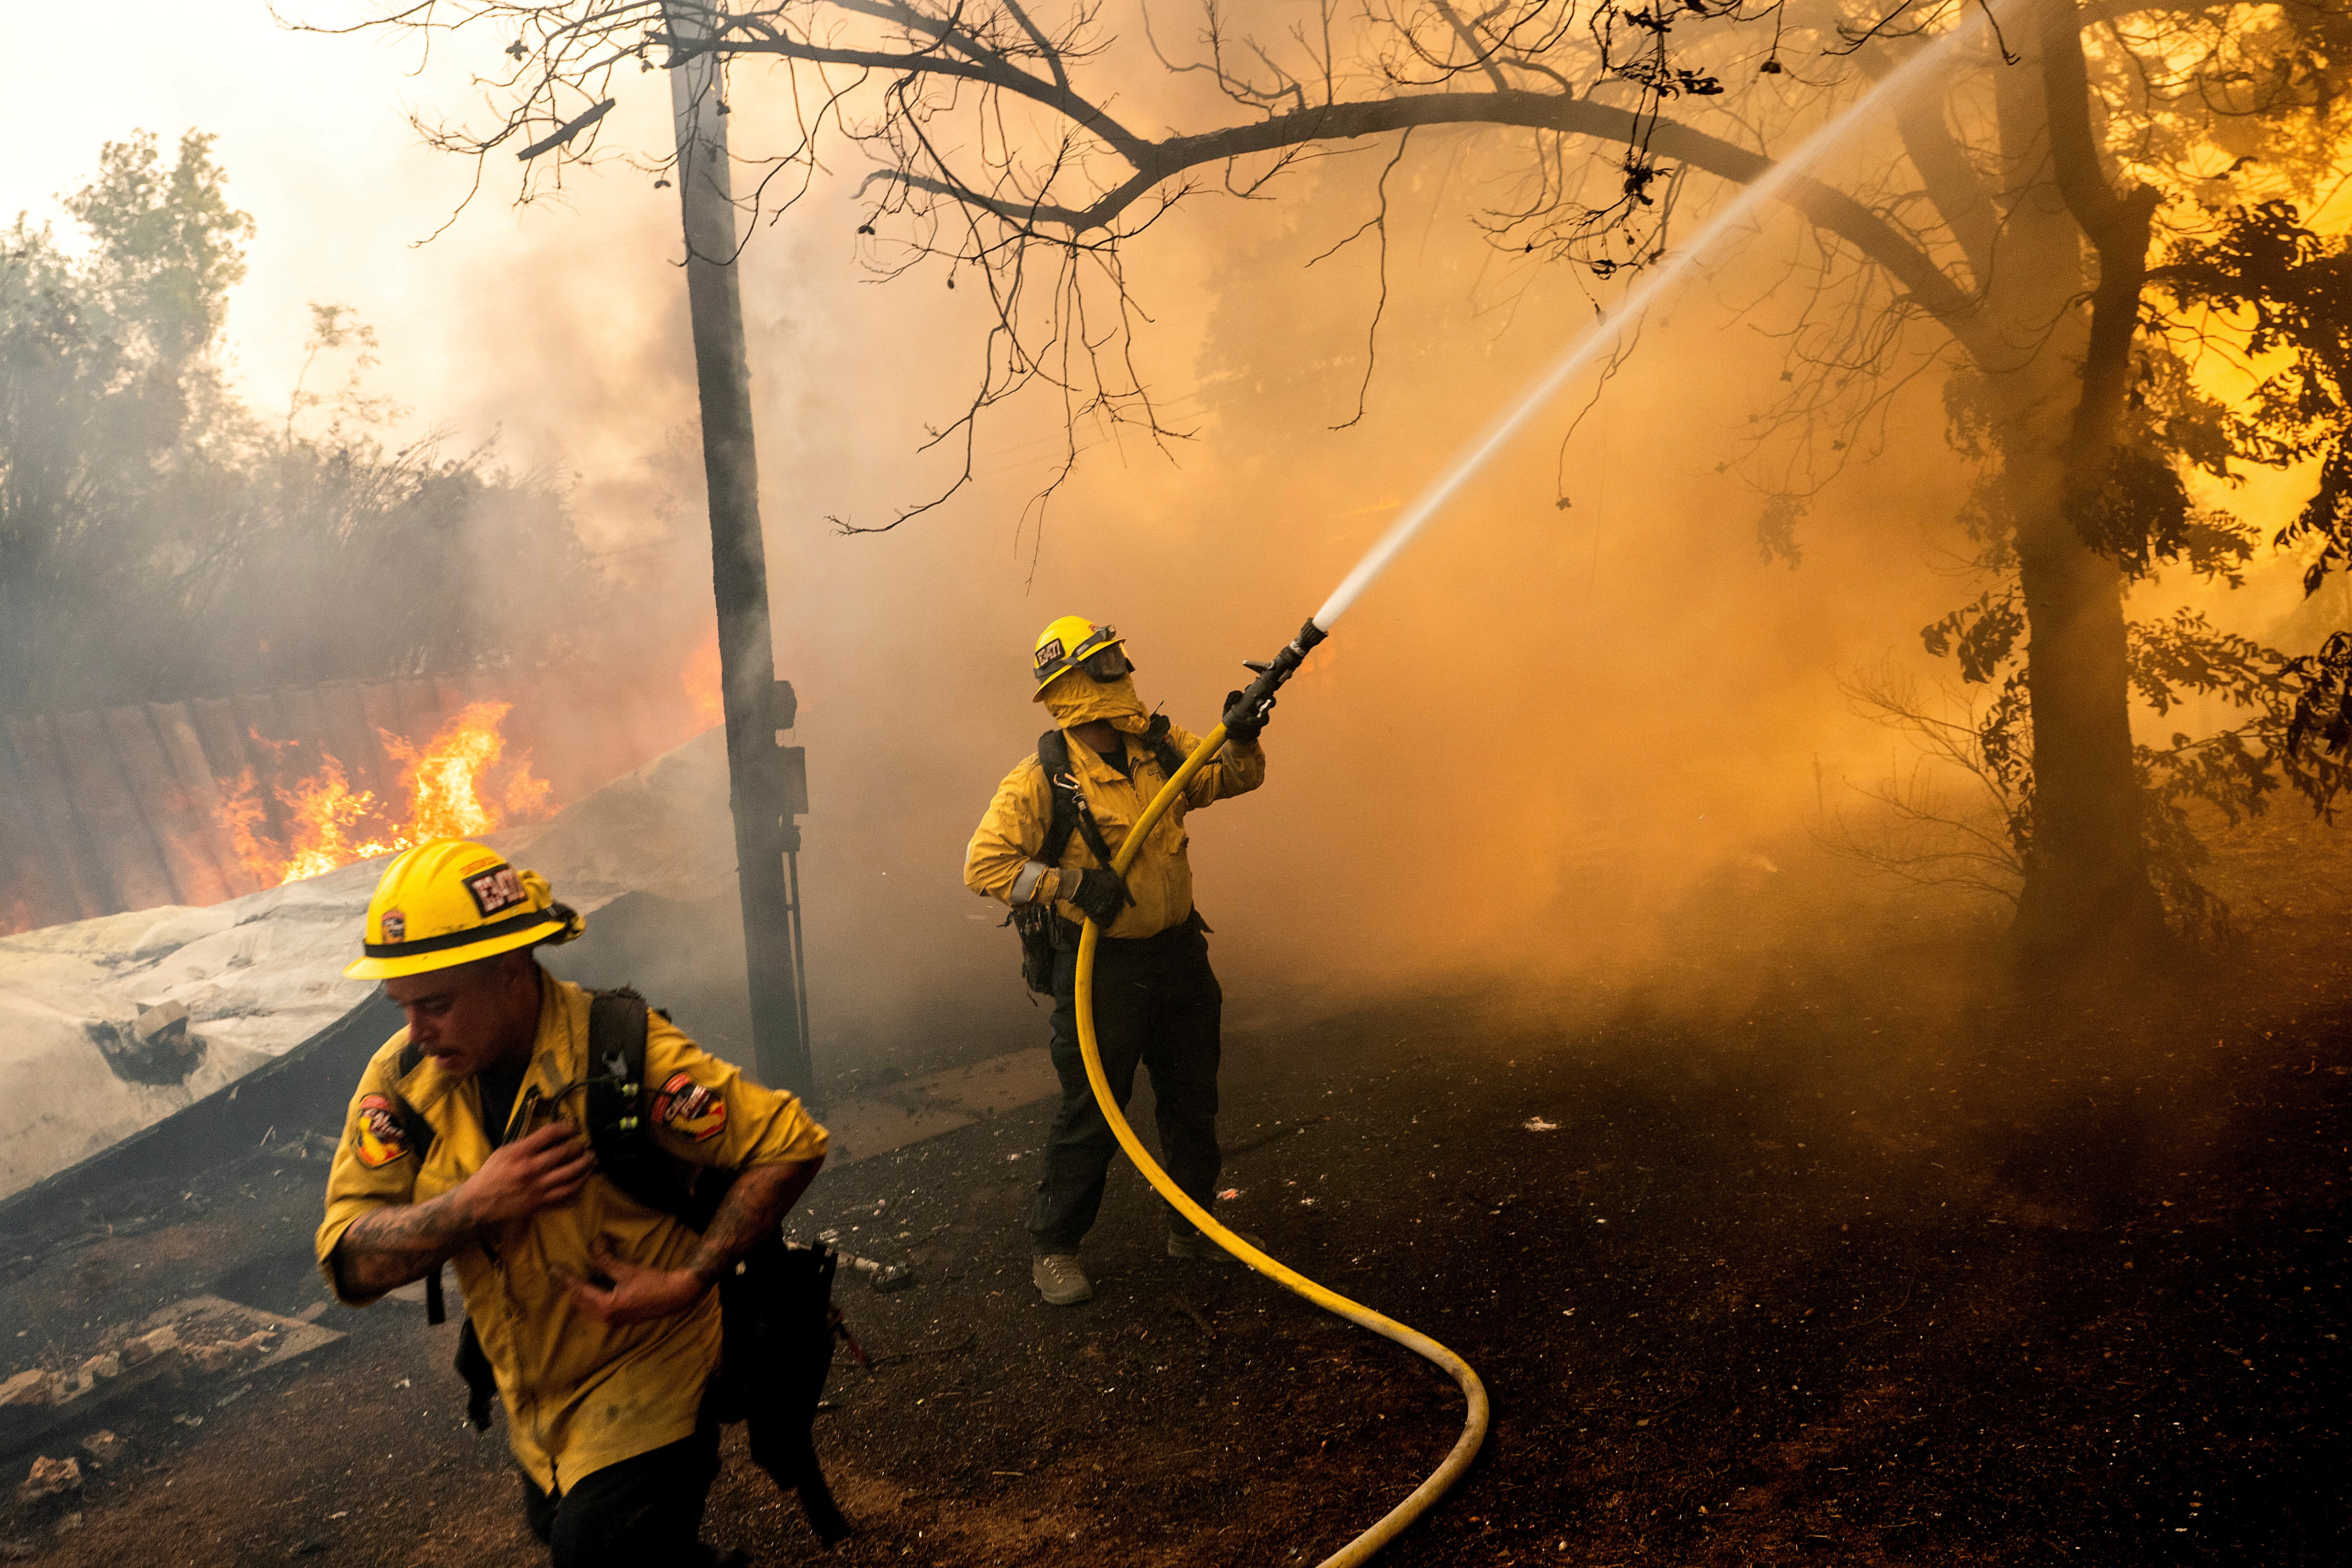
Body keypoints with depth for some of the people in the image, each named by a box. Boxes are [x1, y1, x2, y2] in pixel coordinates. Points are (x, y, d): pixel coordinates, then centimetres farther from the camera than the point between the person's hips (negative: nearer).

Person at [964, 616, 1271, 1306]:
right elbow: (984, 865, -19)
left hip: (1179, 950, 6)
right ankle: (1053, 1248, 21)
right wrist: (1072, 884, -26)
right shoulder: (1042, 779, -17)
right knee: (1091, 1113, 2)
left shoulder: (1158, 745, 1)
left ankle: (1193, 1228, 36)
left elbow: (1235, 778, 7)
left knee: (1194, 1100, 17)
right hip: (1101, 963, -6)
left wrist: (1241, 737, -14)